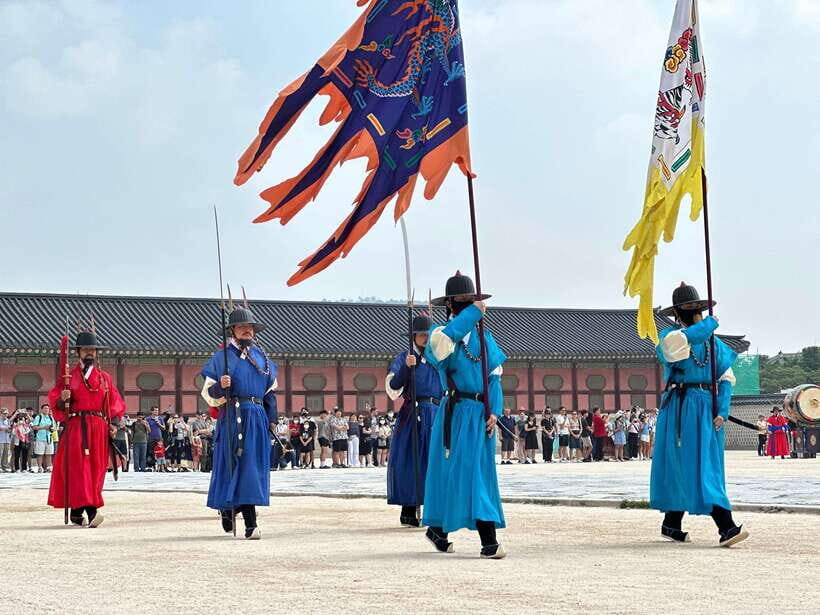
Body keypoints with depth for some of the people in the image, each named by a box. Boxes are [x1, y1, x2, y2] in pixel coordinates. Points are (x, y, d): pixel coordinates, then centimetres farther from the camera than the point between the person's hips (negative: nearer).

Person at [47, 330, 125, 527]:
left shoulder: (105, 378, 16)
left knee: (96, 468, 0)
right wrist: (63, 399, -18)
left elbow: (115, 404, 16)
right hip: (76, 427, -3)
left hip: (99, 428, 3)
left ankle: (77, 511, 8)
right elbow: (55, 402, 4)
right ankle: (90, 509, -24)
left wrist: (113, 423, 2)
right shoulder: (69, 376, 8)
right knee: (79, 467, -15)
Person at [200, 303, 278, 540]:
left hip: (258, 418, 4)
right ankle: (227, 509, 15)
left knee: (254, 465, 0)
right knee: (231, 464, -4)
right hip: (233, 418, -4)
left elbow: (271, 390, 21)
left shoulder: (261, 356, 16)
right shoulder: (222, 356, 2)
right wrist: (220, 387, -20)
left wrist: (272, 418, 14)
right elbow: (209, 392, 1)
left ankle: (250, 524, 0)